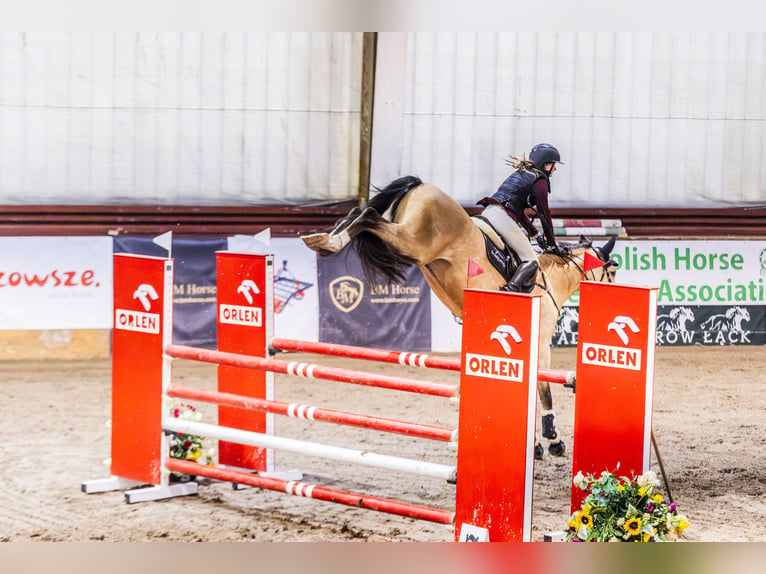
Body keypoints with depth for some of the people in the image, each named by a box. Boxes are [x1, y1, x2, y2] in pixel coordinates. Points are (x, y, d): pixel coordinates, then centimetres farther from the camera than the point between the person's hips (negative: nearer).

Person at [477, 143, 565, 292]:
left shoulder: (520, 174, 30)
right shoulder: (540, 180, 4)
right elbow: (544, 214, 5)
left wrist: (535, 234, 35)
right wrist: (552, 244, 14)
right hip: (502, 216, -9)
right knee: (531, 261, -7)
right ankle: (510, 290, -30)